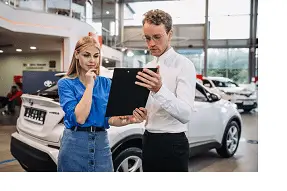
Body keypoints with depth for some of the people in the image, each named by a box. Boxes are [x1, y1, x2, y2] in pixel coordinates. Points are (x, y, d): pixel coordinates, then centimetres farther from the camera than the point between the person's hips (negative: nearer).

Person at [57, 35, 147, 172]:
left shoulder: (106, 83, 6)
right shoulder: (65, 83, -5)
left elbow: (109, 118, -3)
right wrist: (89, 85, -15)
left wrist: (130, 120, -23)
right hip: (74, 145, -3)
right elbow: (79, 118, -17)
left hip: (101, 145, 3)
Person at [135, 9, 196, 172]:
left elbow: (185, 114, -26)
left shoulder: (184, 65, -14)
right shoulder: (148, 67, 9)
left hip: (172, 143, -7)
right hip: (149, 140, 7)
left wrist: (159, 90, -40)